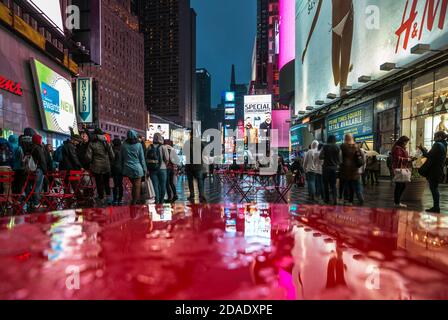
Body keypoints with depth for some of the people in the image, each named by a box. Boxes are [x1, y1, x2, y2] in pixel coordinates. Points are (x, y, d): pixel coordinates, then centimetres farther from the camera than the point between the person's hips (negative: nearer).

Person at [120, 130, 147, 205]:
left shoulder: (124, 145, 2)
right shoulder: (139, 145, -4)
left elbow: (121, 159, 7)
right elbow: (142, 158, -1)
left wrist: (122, 169, 15)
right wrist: (144, 169, 6)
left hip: (128, 169, 4)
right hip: (137, 168, -4)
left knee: (134, 185, 19)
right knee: (137, 187, 3)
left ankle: (134, 201, 22)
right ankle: (134, 202, 3)